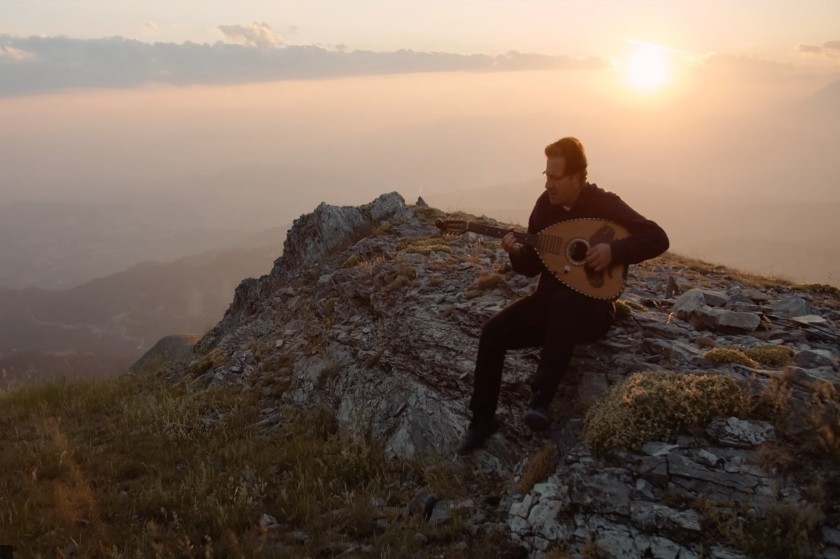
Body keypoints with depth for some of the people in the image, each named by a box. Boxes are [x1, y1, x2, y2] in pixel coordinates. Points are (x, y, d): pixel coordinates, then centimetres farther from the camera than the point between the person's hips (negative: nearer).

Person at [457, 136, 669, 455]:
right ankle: (483, 419, -4)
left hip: (592, 309, -5)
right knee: (493, 333, -16)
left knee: (565, 302, -40)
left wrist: (613, 251, -29)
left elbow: (657, 238, -16)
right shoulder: (546, 204, 2)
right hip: (549, 300, 5)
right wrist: (517, 253, -16)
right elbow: (532, 266, 6)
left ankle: (541, 399, -38)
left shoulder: (605, 205, -11)